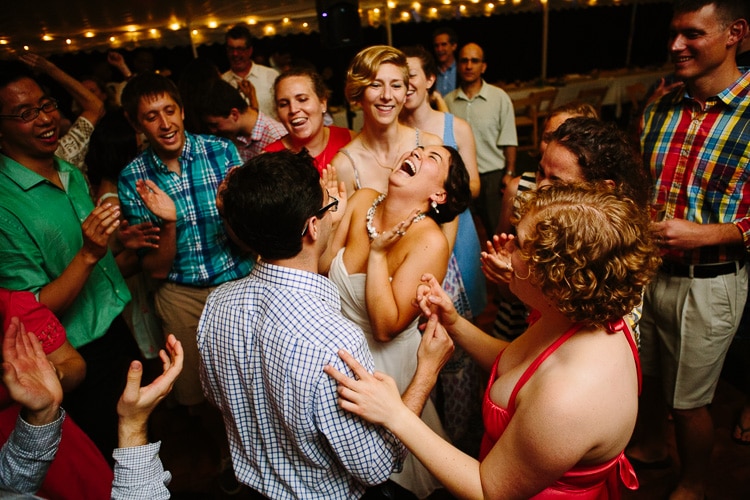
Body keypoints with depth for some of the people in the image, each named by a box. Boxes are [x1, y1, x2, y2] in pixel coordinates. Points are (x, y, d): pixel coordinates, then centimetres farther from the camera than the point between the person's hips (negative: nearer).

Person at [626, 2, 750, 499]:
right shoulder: (659, 108, 2)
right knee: (645, 375, 23)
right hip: (643, 269, 5)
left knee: (689, 399, 13)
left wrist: (705, 234, -23)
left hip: (706, 284, -5)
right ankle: (650, 445, 51)